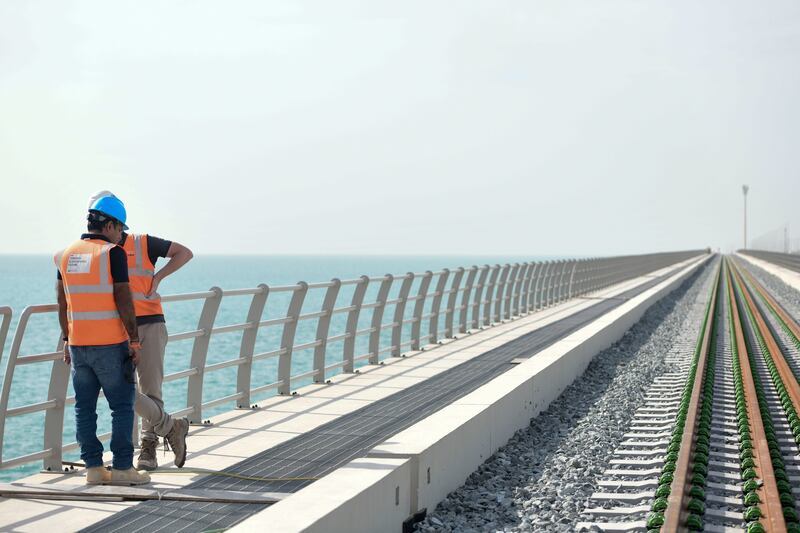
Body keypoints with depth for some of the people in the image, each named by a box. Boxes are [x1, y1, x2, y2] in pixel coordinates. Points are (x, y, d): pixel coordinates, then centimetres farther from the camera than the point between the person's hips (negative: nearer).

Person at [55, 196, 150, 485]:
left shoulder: (66, 254, 9)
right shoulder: (112, 253, -9)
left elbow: (62, 303, 12)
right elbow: (123, 300, -12)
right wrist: (134, 340, -5)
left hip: (77, 344, 6)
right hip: (110, 344, -6)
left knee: (84, 407, 8)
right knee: (122, 405, 2)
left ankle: (93, 467, 10)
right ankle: (122, 468, 2)